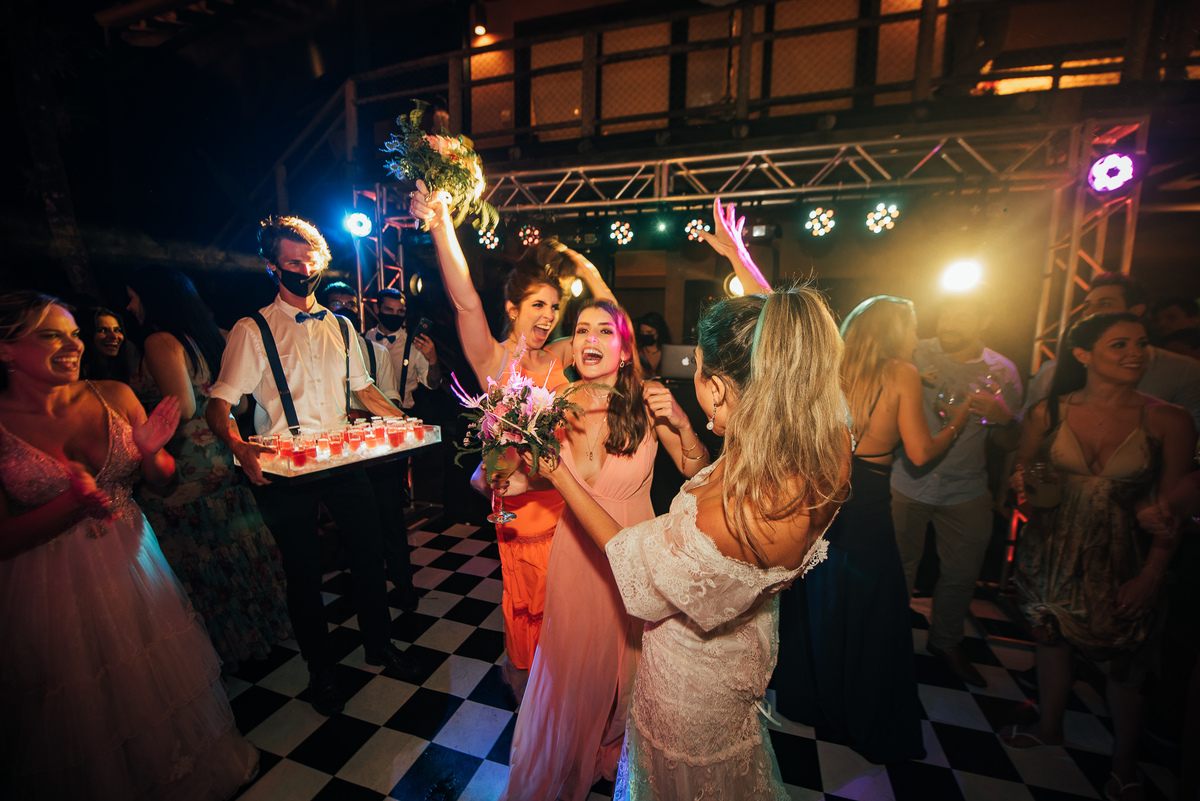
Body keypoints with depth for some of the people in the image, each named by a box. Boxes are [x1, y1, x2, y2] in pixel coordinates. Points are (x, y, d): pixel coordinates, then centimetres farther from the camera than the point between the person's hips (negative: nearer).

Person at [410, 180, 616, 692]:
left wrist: (587, 272, -7)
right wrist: (440, 222, -34)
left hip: (564, 491, 4)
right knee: (528, 596, 15)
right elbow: (466, 302, -25)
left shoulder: (558, 356, 4)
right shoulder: (493, 358, -9)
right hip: (520, 494, -4)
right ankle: (525, 681, 44)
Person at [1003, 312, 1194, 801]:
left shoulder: (1169, 422, -10)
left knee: (1124, 668, 10)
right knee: (1051, 639, 18)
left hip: (1119, 563, -1)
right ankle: (1049, 728, 43)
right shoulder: (1049, 412, -7)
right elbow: (1022, 471, 8)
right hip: (1051, 553, 1)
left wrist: (1151, 577, -8)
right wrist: (1027, 485, -14)